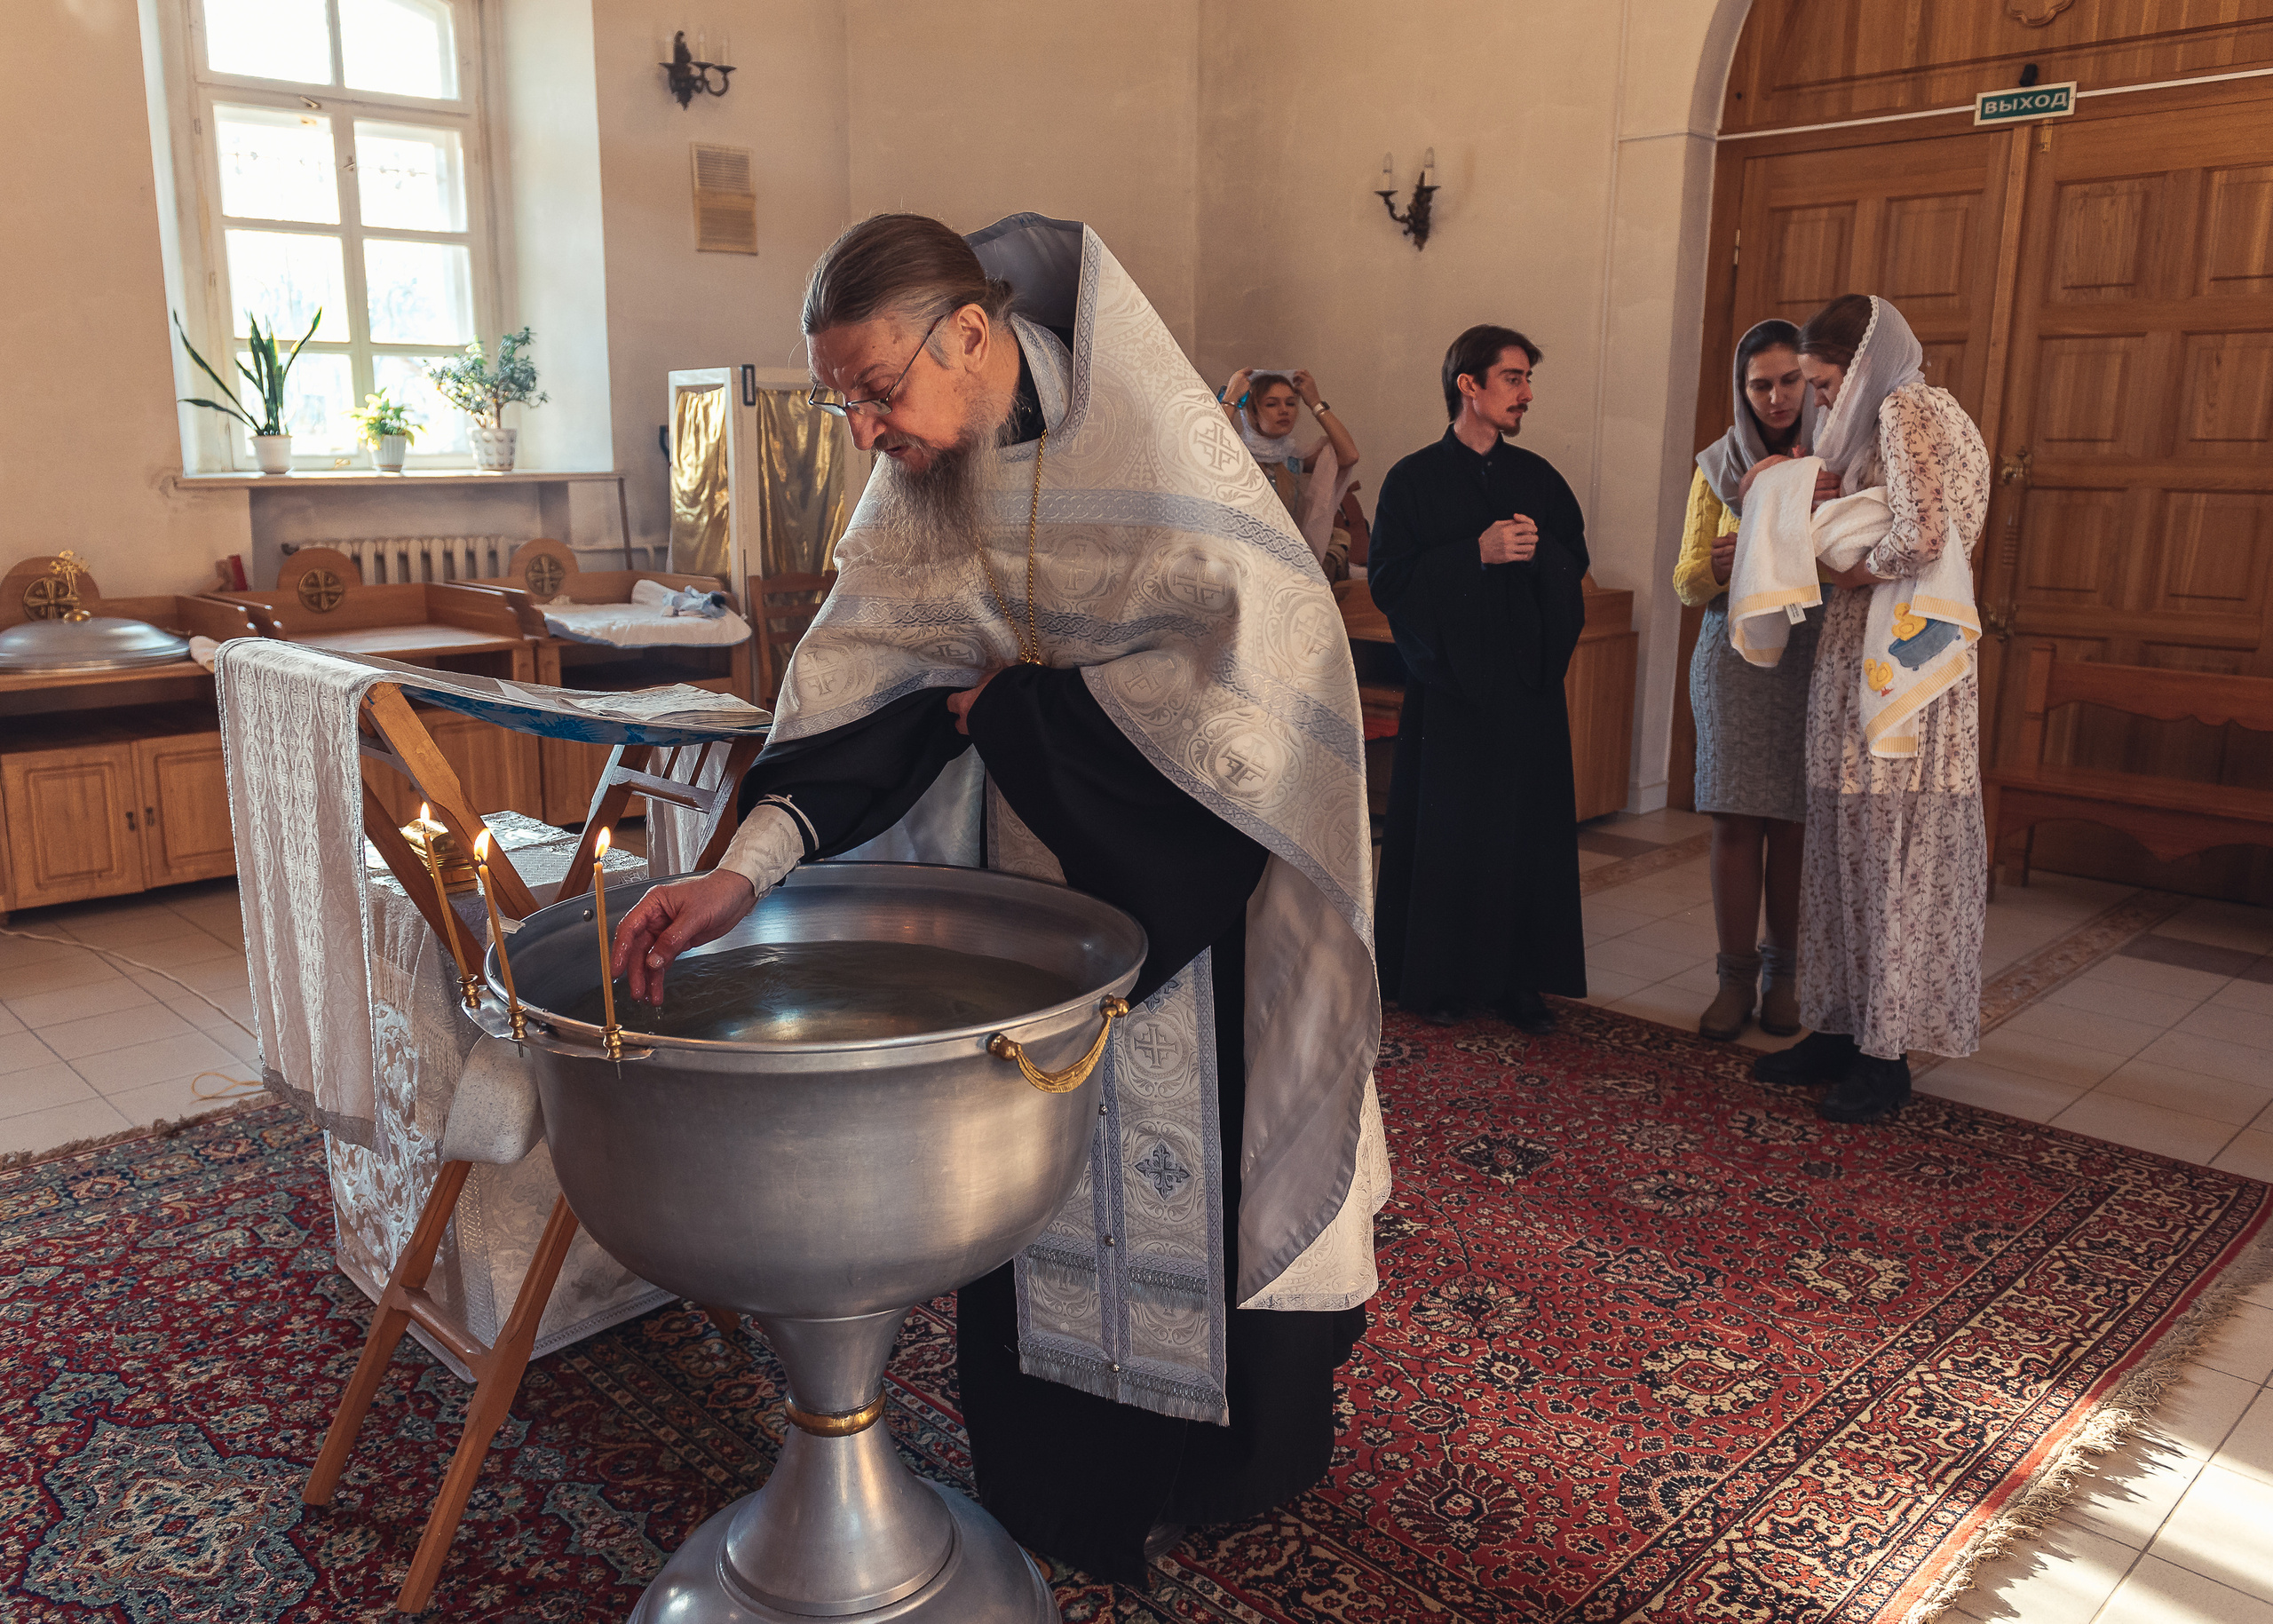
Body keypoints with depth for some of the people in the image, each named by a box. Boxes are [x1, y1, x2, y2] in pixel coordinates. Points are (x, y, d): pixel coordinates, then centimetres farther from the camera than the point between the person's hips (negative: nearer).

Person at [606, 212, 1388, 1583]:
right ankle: (1078, 1482, 32)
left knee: (1205, 1147, 10)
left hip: (1199, 866, -5)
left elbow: (1254, 664, -25)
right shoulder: (926, 477, -5)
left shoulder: (1149, 439, -23)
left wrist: (1030, 699, -18)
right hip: (1041, 859, 5)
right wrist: (749, 864, -26)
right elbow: (864, 684, -12)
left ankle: (1244, 1451, 37)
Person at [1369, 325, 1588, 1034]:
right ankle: (1435, 977, 14)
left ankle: (1515, 978, 14)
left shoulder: (1537, 477, 12)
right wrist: (1479, 552, -16)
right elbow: (1387, 581, -8)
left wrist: (1539, 550, -8)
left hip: (1527, 686, 4)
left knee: (1526, 831, 3)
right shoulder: (1414, 480, -1)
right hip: (1448, 688, -4)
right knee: (1443, 834, 1)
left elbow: (1576, 561, 14)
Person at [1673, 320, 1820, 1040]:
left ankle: (1784, 974, 13)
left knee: (1794, 822, -2)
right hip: (1735, 651, 1)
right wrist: (1720, 562, -14)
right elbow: (1686, 582, 9)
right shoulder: (1718, 466, 9)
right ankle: (1735, 976, 6)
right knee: (1735, 819, -3)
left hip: (1814, 653, -1)